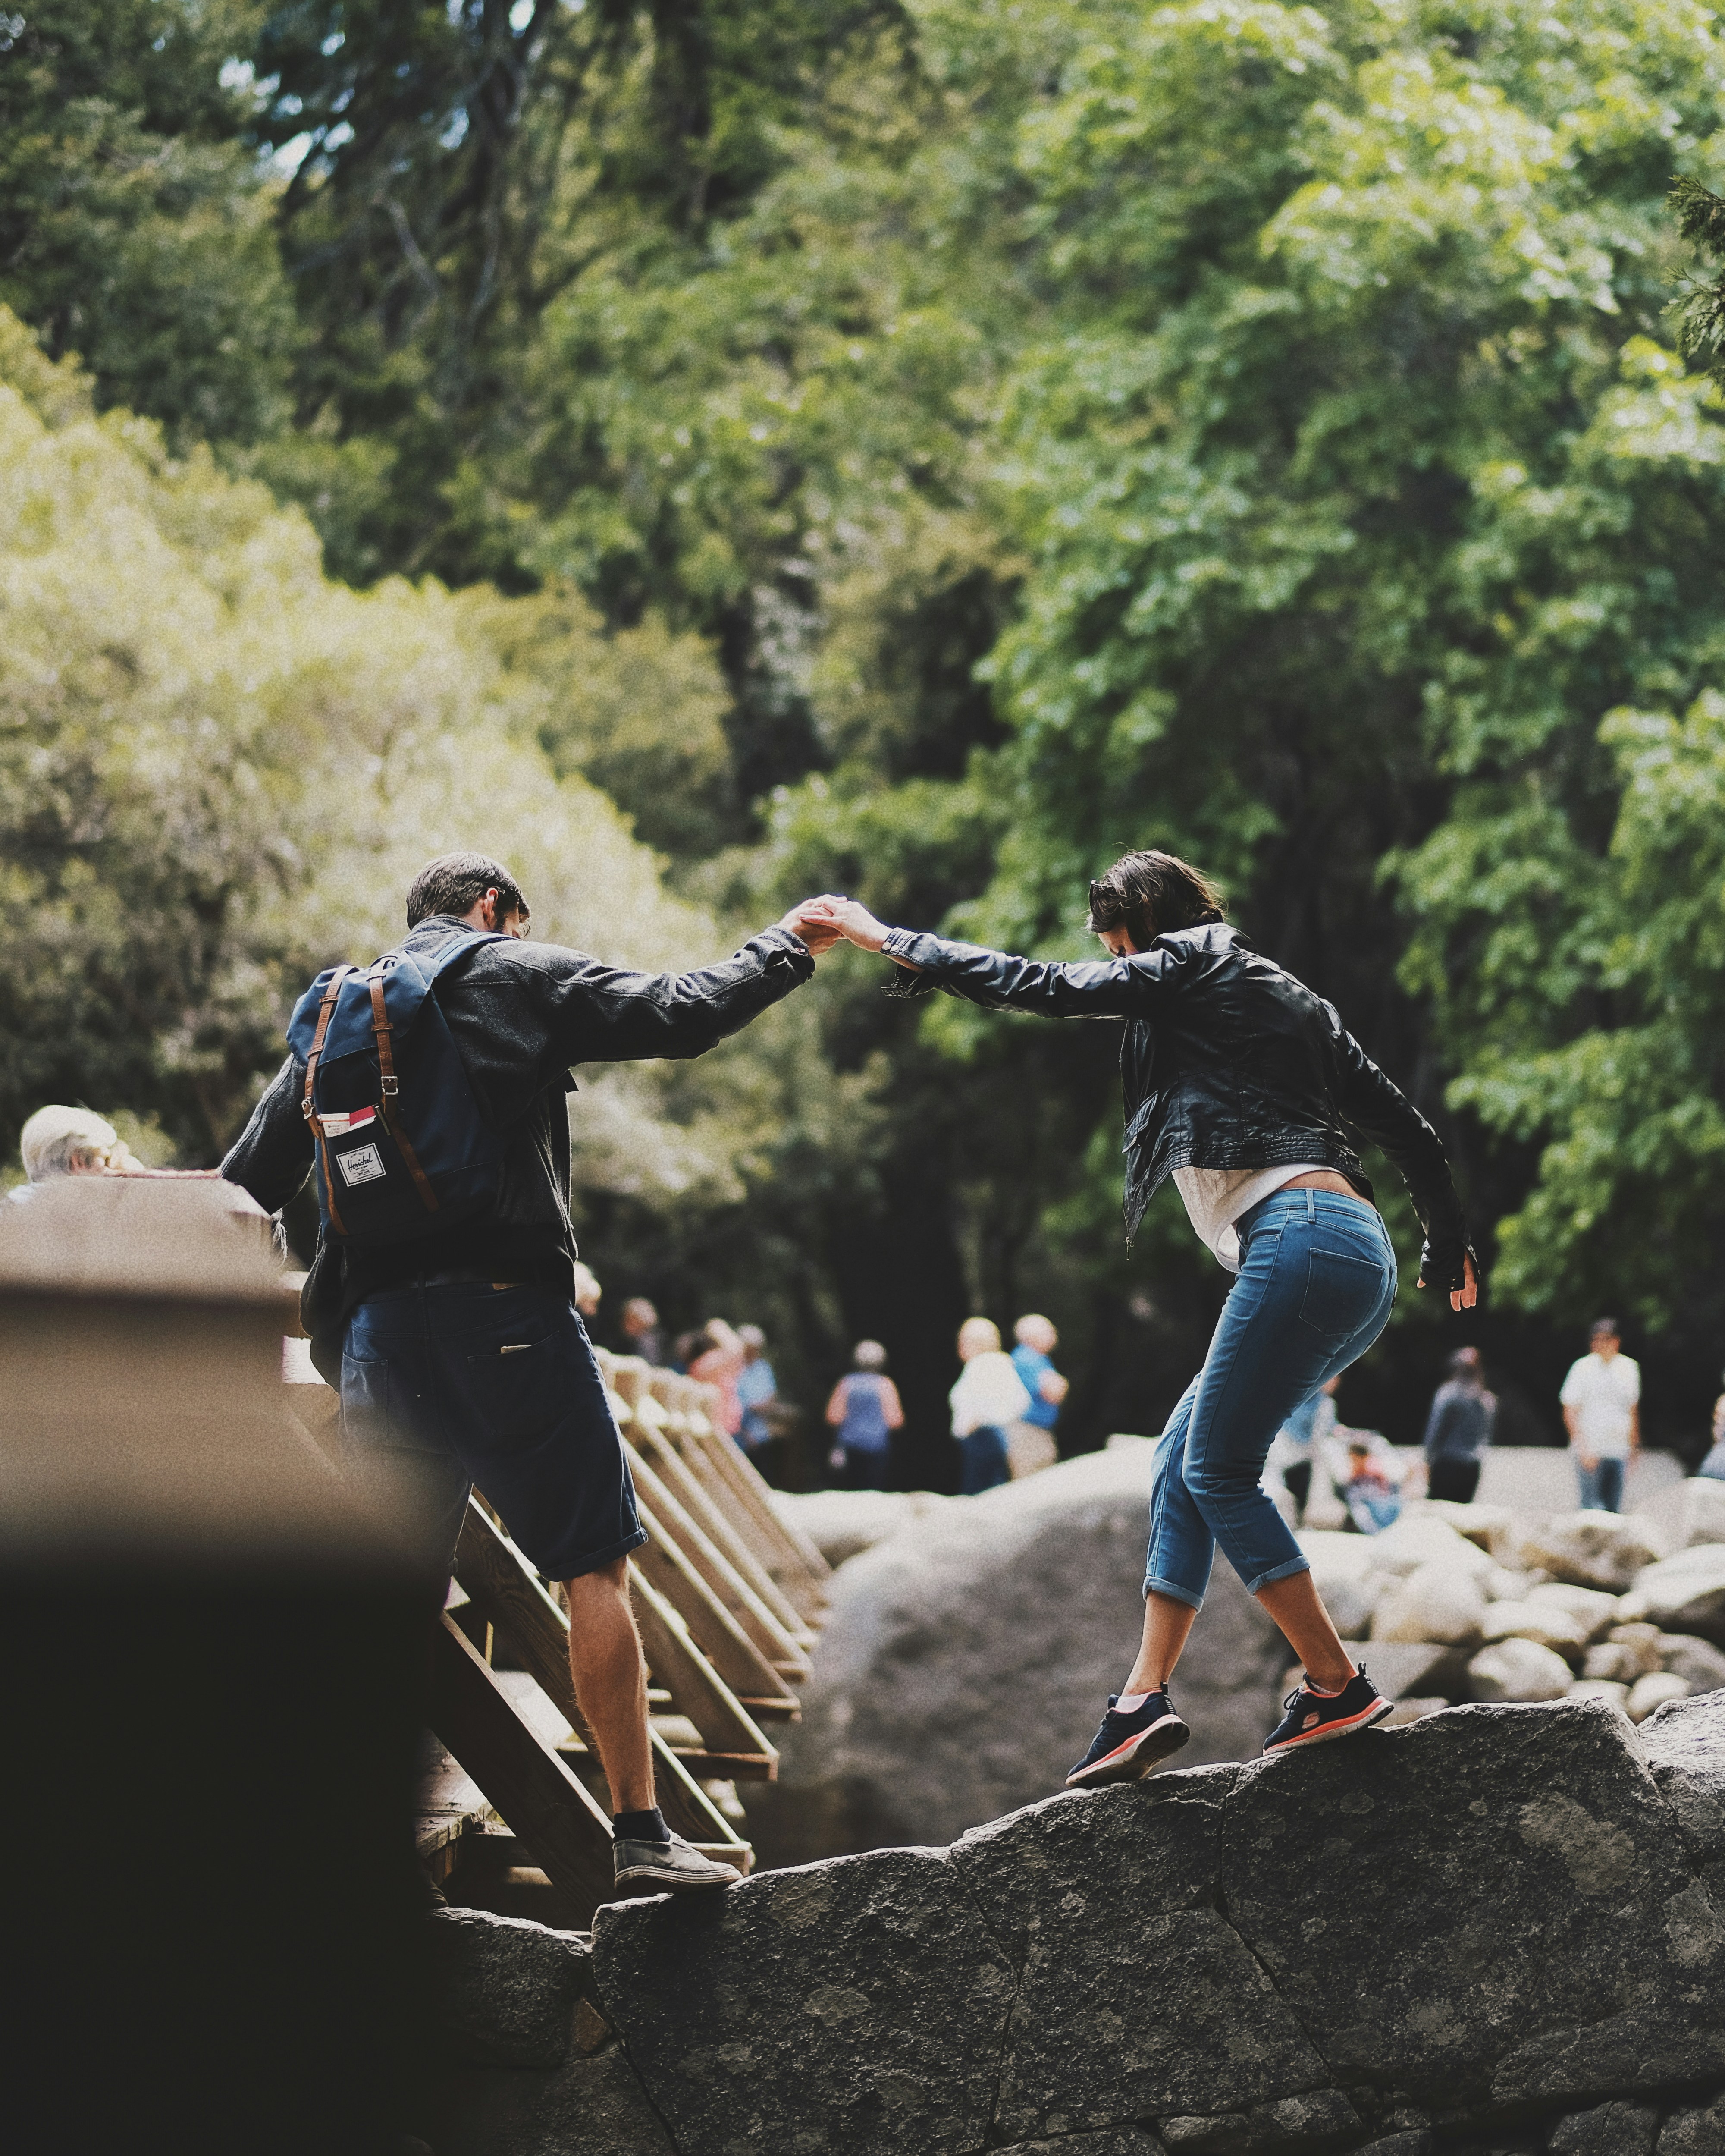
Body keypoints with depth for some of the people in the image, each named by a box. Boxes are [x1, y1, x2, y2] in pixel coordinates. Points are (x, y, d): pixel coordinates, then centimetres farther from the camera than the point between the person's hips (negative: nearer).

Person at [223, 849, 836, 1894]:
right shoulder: (522, 976, 5)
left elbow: (252, 1179, 18)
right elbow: (682, 1013, 2)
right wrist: (785, 947, 17)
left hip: (376, 1326, 6)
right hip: (504, 1306, -5)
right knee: (597, 1564, -2)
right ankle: (641, 1832, -6)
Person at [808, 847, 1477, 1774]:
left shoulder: (1192, 969, 3)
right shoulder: (1286, 998, 26)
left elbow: (1039, 987, 1)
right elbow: (1401, 1122, 26)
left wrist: (889, 940, 8)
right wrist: (1450, 1244, 37)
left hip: (1304, 1238, -10)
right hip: (1357, 1254, 10)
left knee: (1218, 1470, -8)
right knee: (1186, 1455, 8)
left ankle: (1337, 1686, -5)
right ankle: (1145, 1699, 3)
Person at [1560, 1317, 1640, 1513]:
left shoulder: (1629, 1368, 7)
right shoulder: (1583, 1368, -5)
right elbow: (1570, 1411, -6)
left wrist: (1633, 1447, 16)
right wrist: (1583, 1448, -15)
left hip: (1619, 1451, 4)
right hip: (1590, 1450, -4)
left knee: (1614, 1509, 7)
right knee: (1590, 1506, -9)